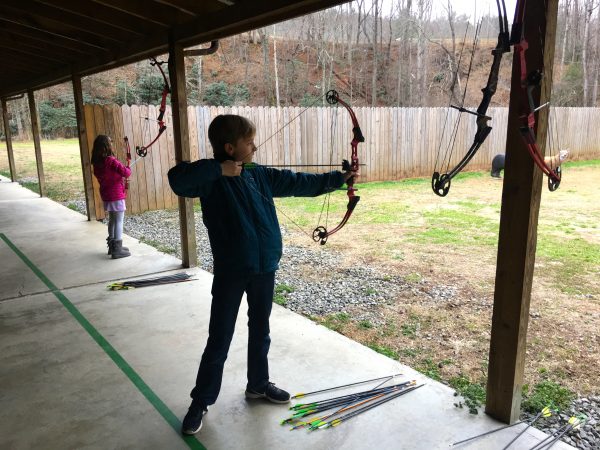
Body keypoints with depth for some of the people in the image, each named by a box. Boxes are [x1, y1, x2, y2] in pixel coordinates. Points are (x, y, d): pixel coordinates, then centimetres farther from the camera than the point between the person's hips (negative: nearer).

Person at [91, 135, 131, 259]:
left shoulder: (97, 163, 4)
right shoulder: (111, 161, -20)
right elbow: (126, 172, -21)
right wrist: (129, 169, 2)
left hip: (106, 195, 8)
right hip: (116, 196, -8)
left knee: (112, 220, 20)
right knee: (119, 222, -2)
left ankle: (112, 245, 29)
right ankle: (117, 250, 0)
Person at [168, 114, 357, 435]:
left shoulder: (261, 176, 3)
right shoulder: (212, 180, -12)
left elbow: (299, 182, 10)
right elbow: (177, 179, -30)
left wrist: (338, 178, 11)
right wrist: (218, 169, -28)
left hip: (264, 268, 5)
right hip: (230, 272, -5)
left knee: (260, 332, 19)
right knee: (219, 340, 5)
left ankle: (258, 384, 40)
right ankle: (201, 401, 23)